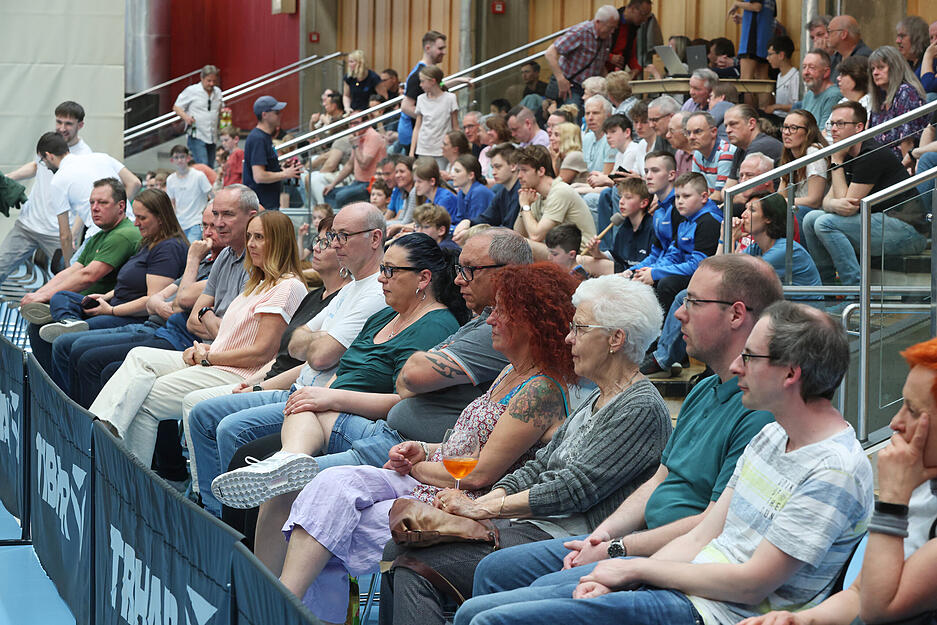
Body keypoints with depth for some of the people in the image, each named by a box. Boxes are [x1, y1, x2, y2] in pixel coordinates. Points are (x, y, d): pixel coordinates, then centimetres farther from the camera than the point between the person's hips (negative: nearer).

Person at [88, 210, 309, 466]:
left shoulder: (288, 287, -10)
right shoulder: (259, 283, 22)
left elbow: (262, 352, -16)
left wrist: (209, 358, -8)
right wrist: (205, 349, 1)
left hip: (238, 377, -10)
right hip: (214, 365, 10)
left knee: (145, 401, -15)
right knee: (140, 356, -8)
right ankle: (105, 424, -21)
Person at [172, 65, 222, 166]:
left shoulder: (217, 92, 13)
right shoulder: (191, 91, -3)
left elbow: (220, 109, 27)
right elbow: (176, 107, 1)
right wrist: (186, 117, -19)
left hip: (212, 138, 6)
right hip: (197, 137, -6)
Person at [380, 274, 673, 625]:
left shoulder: (642, 409, -12)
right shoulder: (595, 402, 19)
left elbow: (574, 489, -18)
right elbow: (538, 468, 17)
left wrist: (483, 508, -15)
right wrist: (476, 504, 0)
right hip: (526, 524, 10)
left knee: (416, 567, -19)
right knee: (397, 552, -1)